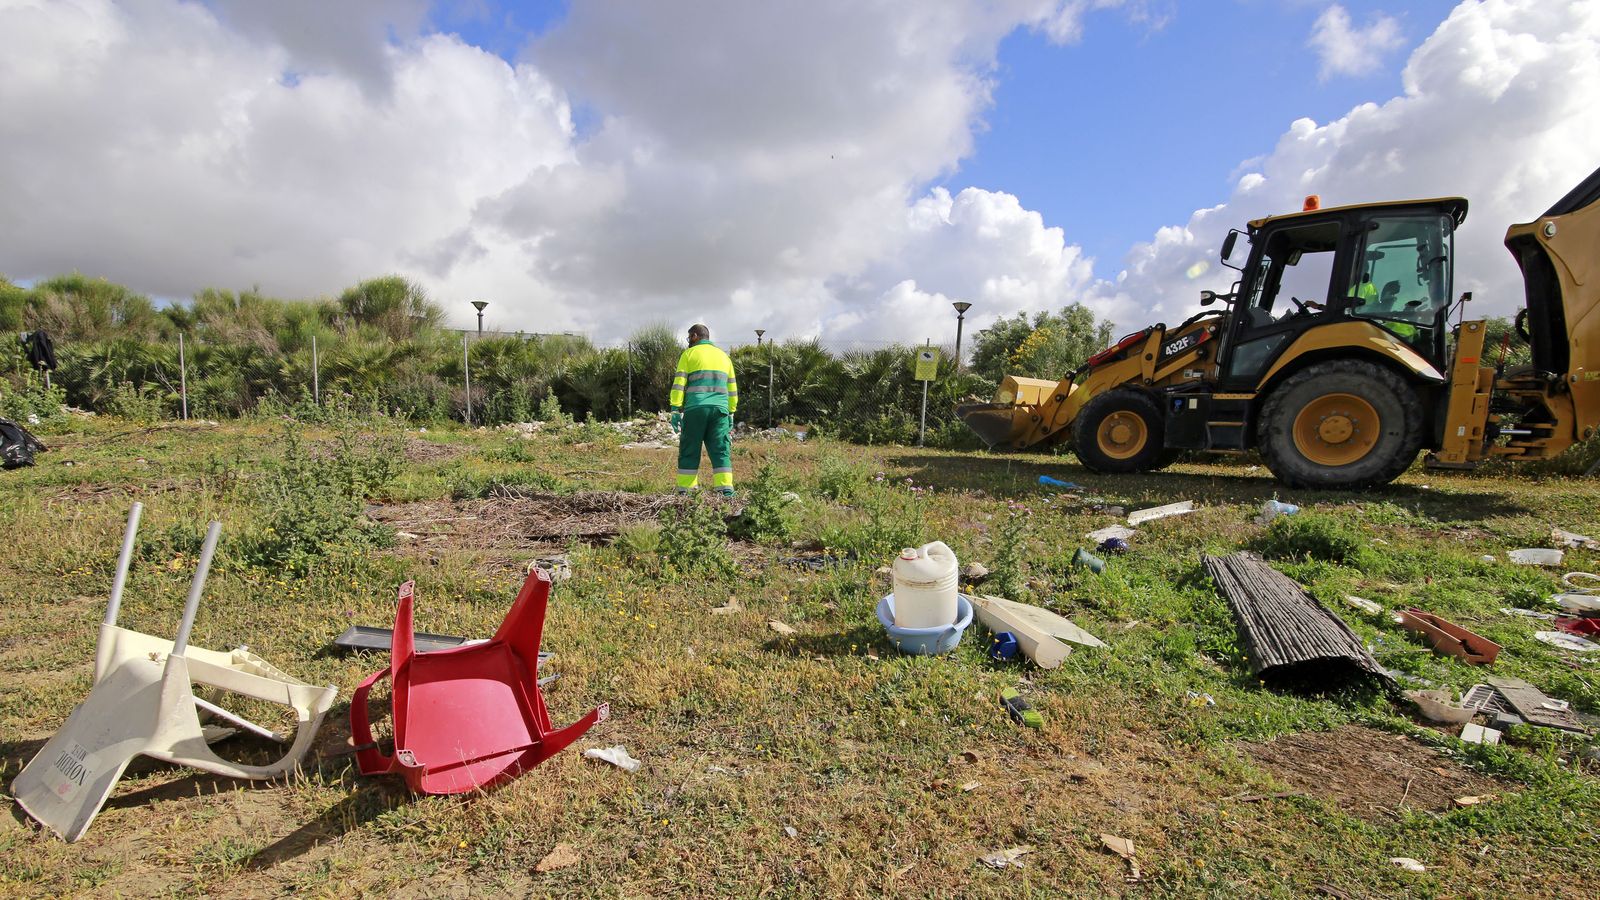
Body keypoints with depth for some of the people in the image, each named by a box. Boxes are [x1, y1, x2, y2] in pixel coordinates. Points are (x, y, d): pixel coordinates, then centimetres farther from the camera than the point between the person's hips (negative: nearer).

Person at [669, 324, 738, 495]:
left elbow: (679, 384, -2)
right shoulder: (723, 356, 21)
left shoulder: (689, 354, 7)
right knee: (721, 451, 0)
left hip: (695, 409, -3)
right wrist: (731, 414, 23)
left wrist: (676, 411, -4)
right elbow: (732, 389, 21)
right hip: (719, 410, 3)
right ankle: (726, 490, -10)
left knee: (689, 452, 4)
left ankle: (685, 491, 4)